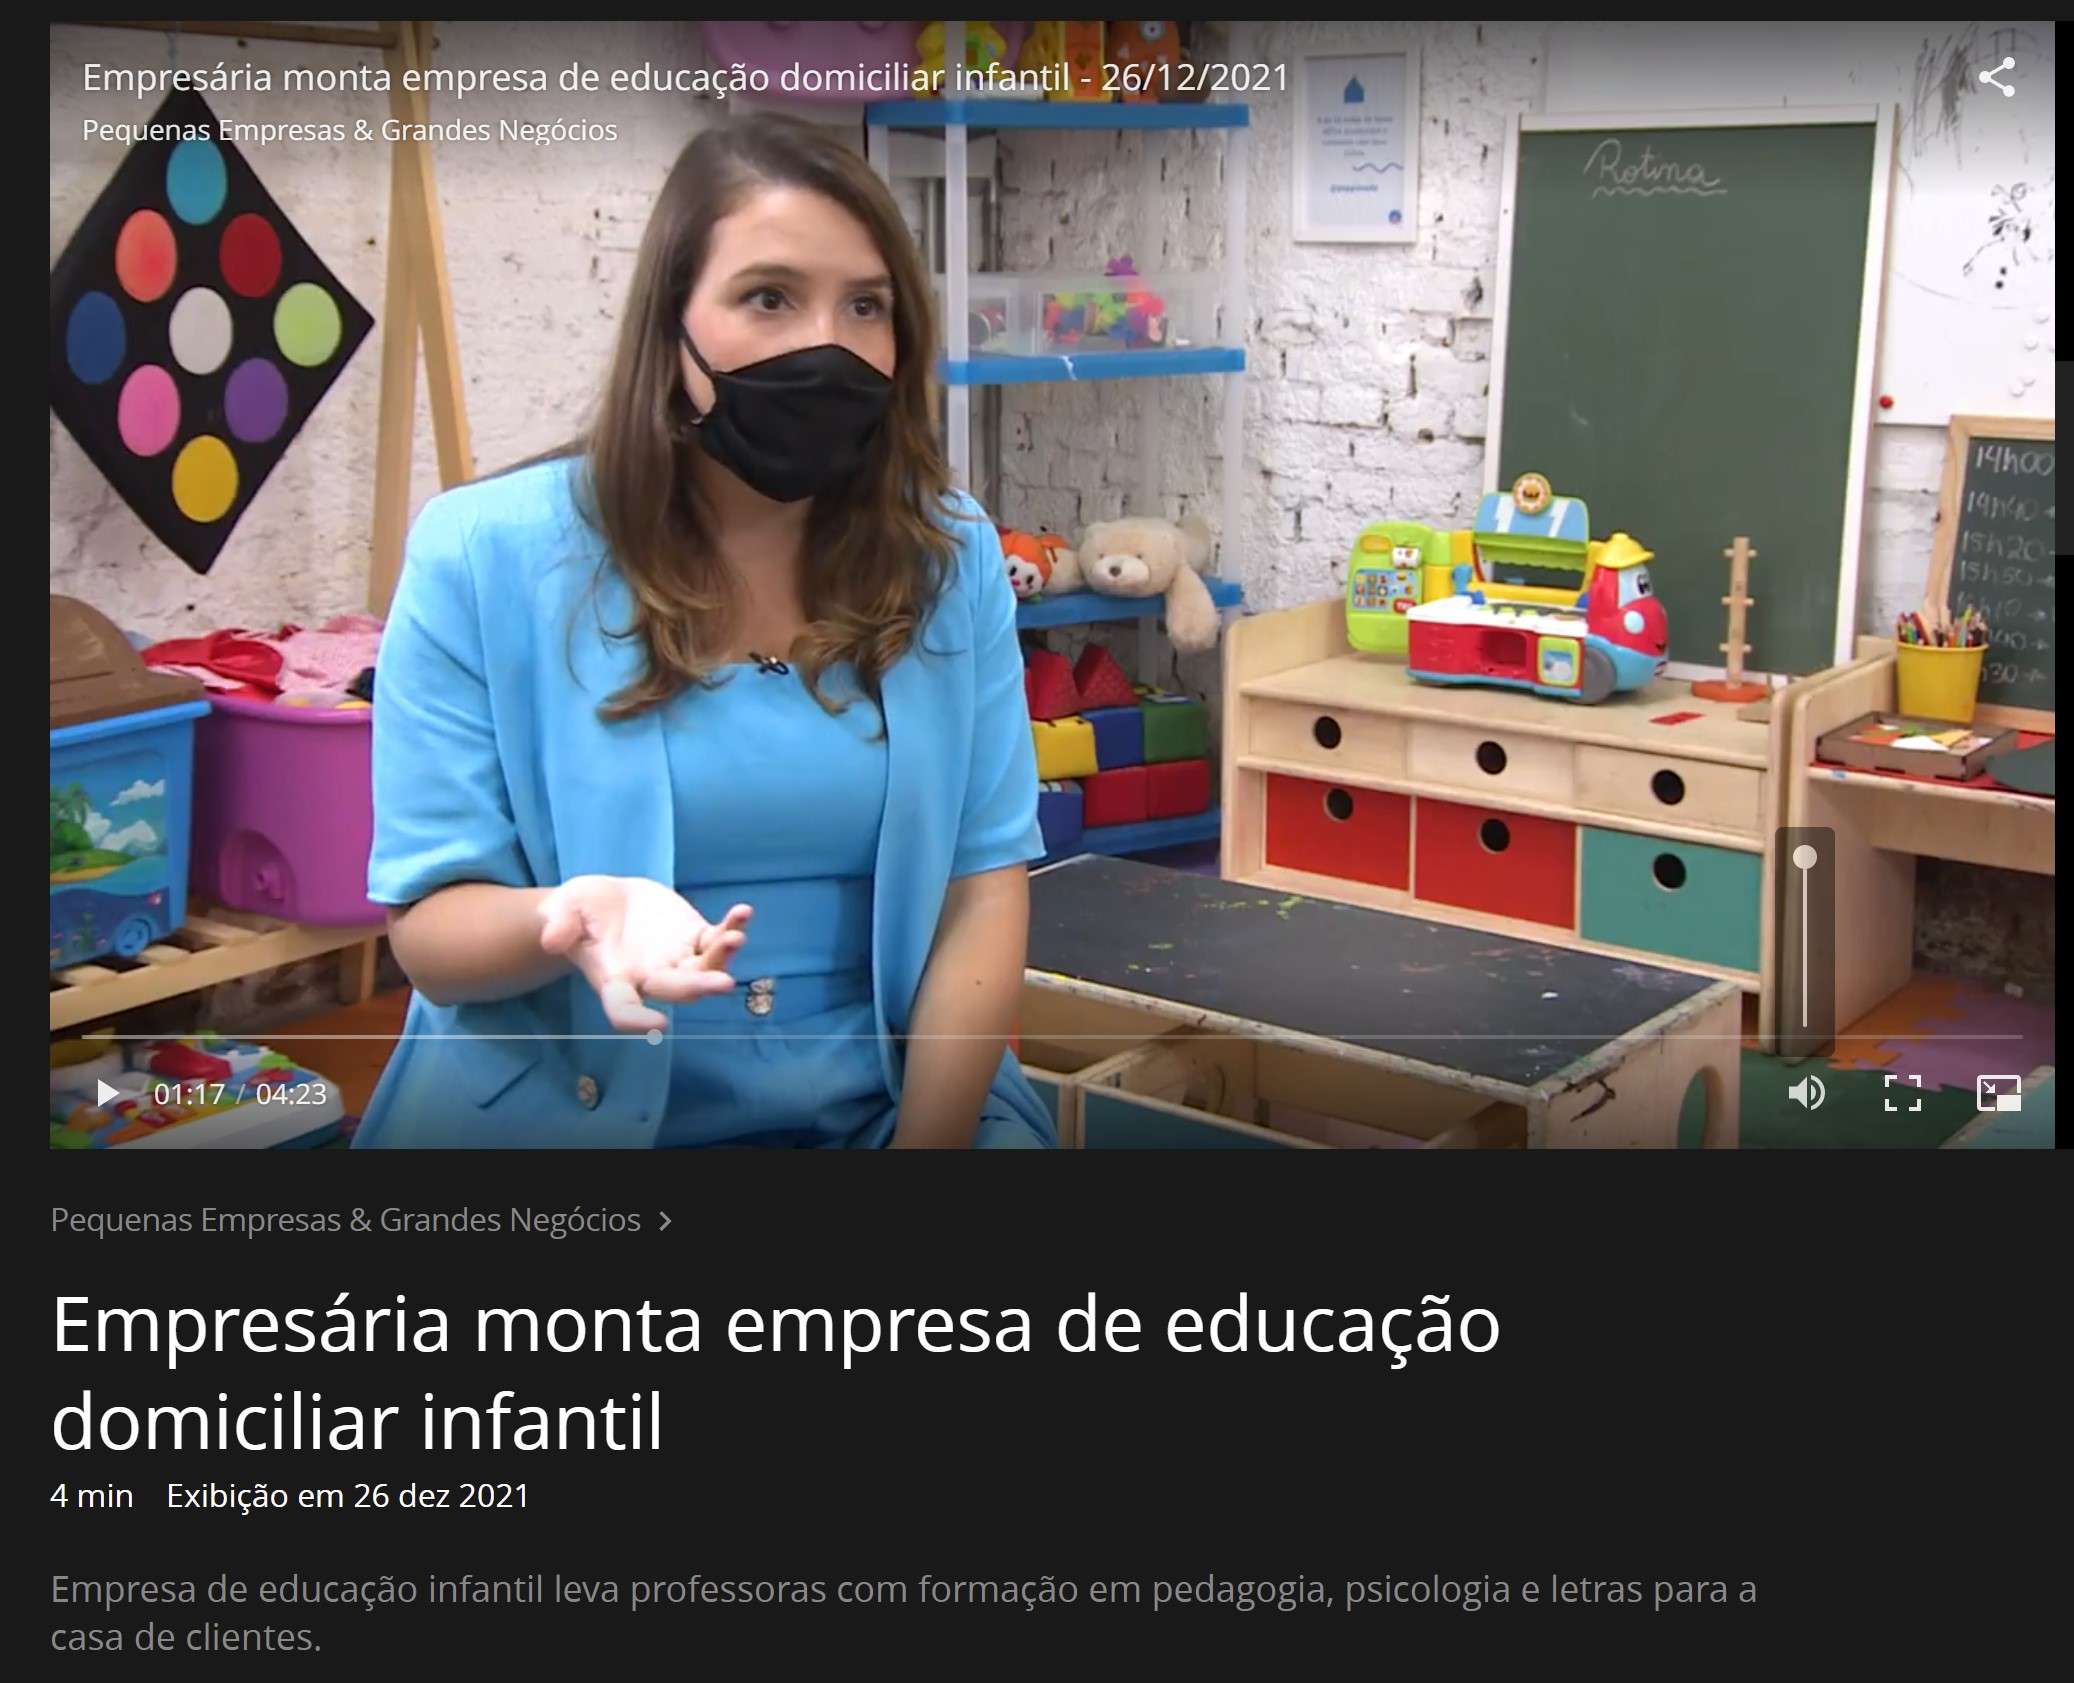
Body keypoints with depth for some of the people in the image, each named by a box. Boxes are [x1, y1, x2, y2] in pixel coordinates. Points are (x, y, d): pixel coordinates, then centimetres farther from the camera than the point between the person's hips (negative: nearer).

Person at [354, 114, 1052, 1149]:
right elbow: (429, 929, -5)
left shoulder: (951, 554, 0)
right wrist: (565, 922, -25)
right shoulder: (483, 559, -7)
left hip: (879, 1111, 2)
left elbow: (983, 883, 0)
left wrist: (929, 1138, -8)